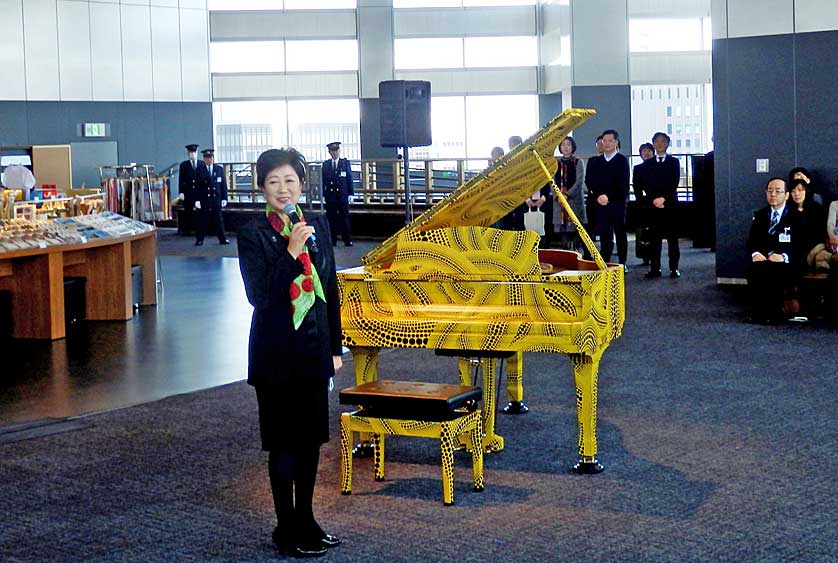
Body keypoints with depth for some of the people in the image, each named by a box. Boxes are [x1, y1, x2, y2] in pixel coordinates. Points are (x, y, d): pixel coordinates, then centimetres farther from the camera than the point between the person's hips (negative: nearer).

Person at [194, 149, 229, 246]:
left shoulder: (219, 169, 6)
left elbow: (223, 184, 6)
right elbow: (197, 187, -1)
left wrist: (224, 198, 1)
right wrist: (197, 200, -8)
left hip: (216, 199, 2)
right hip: (204, 200, -2)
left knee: (219, 219, 7)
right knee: (202, 220, 2)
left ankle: (222, 239, 13)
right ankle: (199, 239, 9)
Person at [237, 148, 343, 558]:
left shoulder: (318, 224, 5)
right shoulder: (253, 235, -10)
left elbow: (330, 289, 10)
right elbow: (259, 295, -19)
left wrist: (334, 347, 10)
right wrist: (291, 251, -26)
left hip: (314, 350, 5)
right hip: (277, 354, -5)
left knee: (311, 437, 13)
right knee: (284, 441, 3)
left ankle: (305, 520, 27)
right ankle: (287, 531, 15)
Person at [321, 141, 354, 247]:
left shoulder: (345, 163, 4)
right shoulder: (326, 164, 8)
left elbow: (350, 179, 3)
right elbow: (323, 180, 9)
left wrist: (351, 194, -2)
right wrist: (323, 194, 3)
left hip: (343, 196, -2)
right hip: (330, 196, 2)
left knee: (344, 218, -1)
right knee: (331, 219, 3)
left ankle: (347, 240, 4)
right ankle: (332, 240, 10)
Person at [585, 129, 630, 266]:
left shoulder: (622, 161, 1)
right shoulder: (594, 161, 13)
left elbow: (623, 183, -7)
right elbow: (589, 181, 7)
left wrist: (608, 196, -15)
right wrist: (598, 196, -8)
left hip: (617, 203, -3)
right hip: (600, 204, 3)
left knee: (620, 234, 4)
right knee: (604, 235, 2)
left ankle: (622, 263, 9)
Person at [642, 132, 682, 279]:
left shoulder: (674, 162, 8)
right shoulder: (648, 164, 13)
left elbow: (675, 183, -1)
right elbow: (645, 184, 5)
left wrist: (663, 198, -12)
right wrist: (654, 199, -10)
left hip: (670, 203, -1)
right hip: (653, 204, 1)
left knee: (672, 237, -1)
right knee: (654, 237, 0)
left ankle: (674, 268, 1)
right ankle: (655, 268, 2)